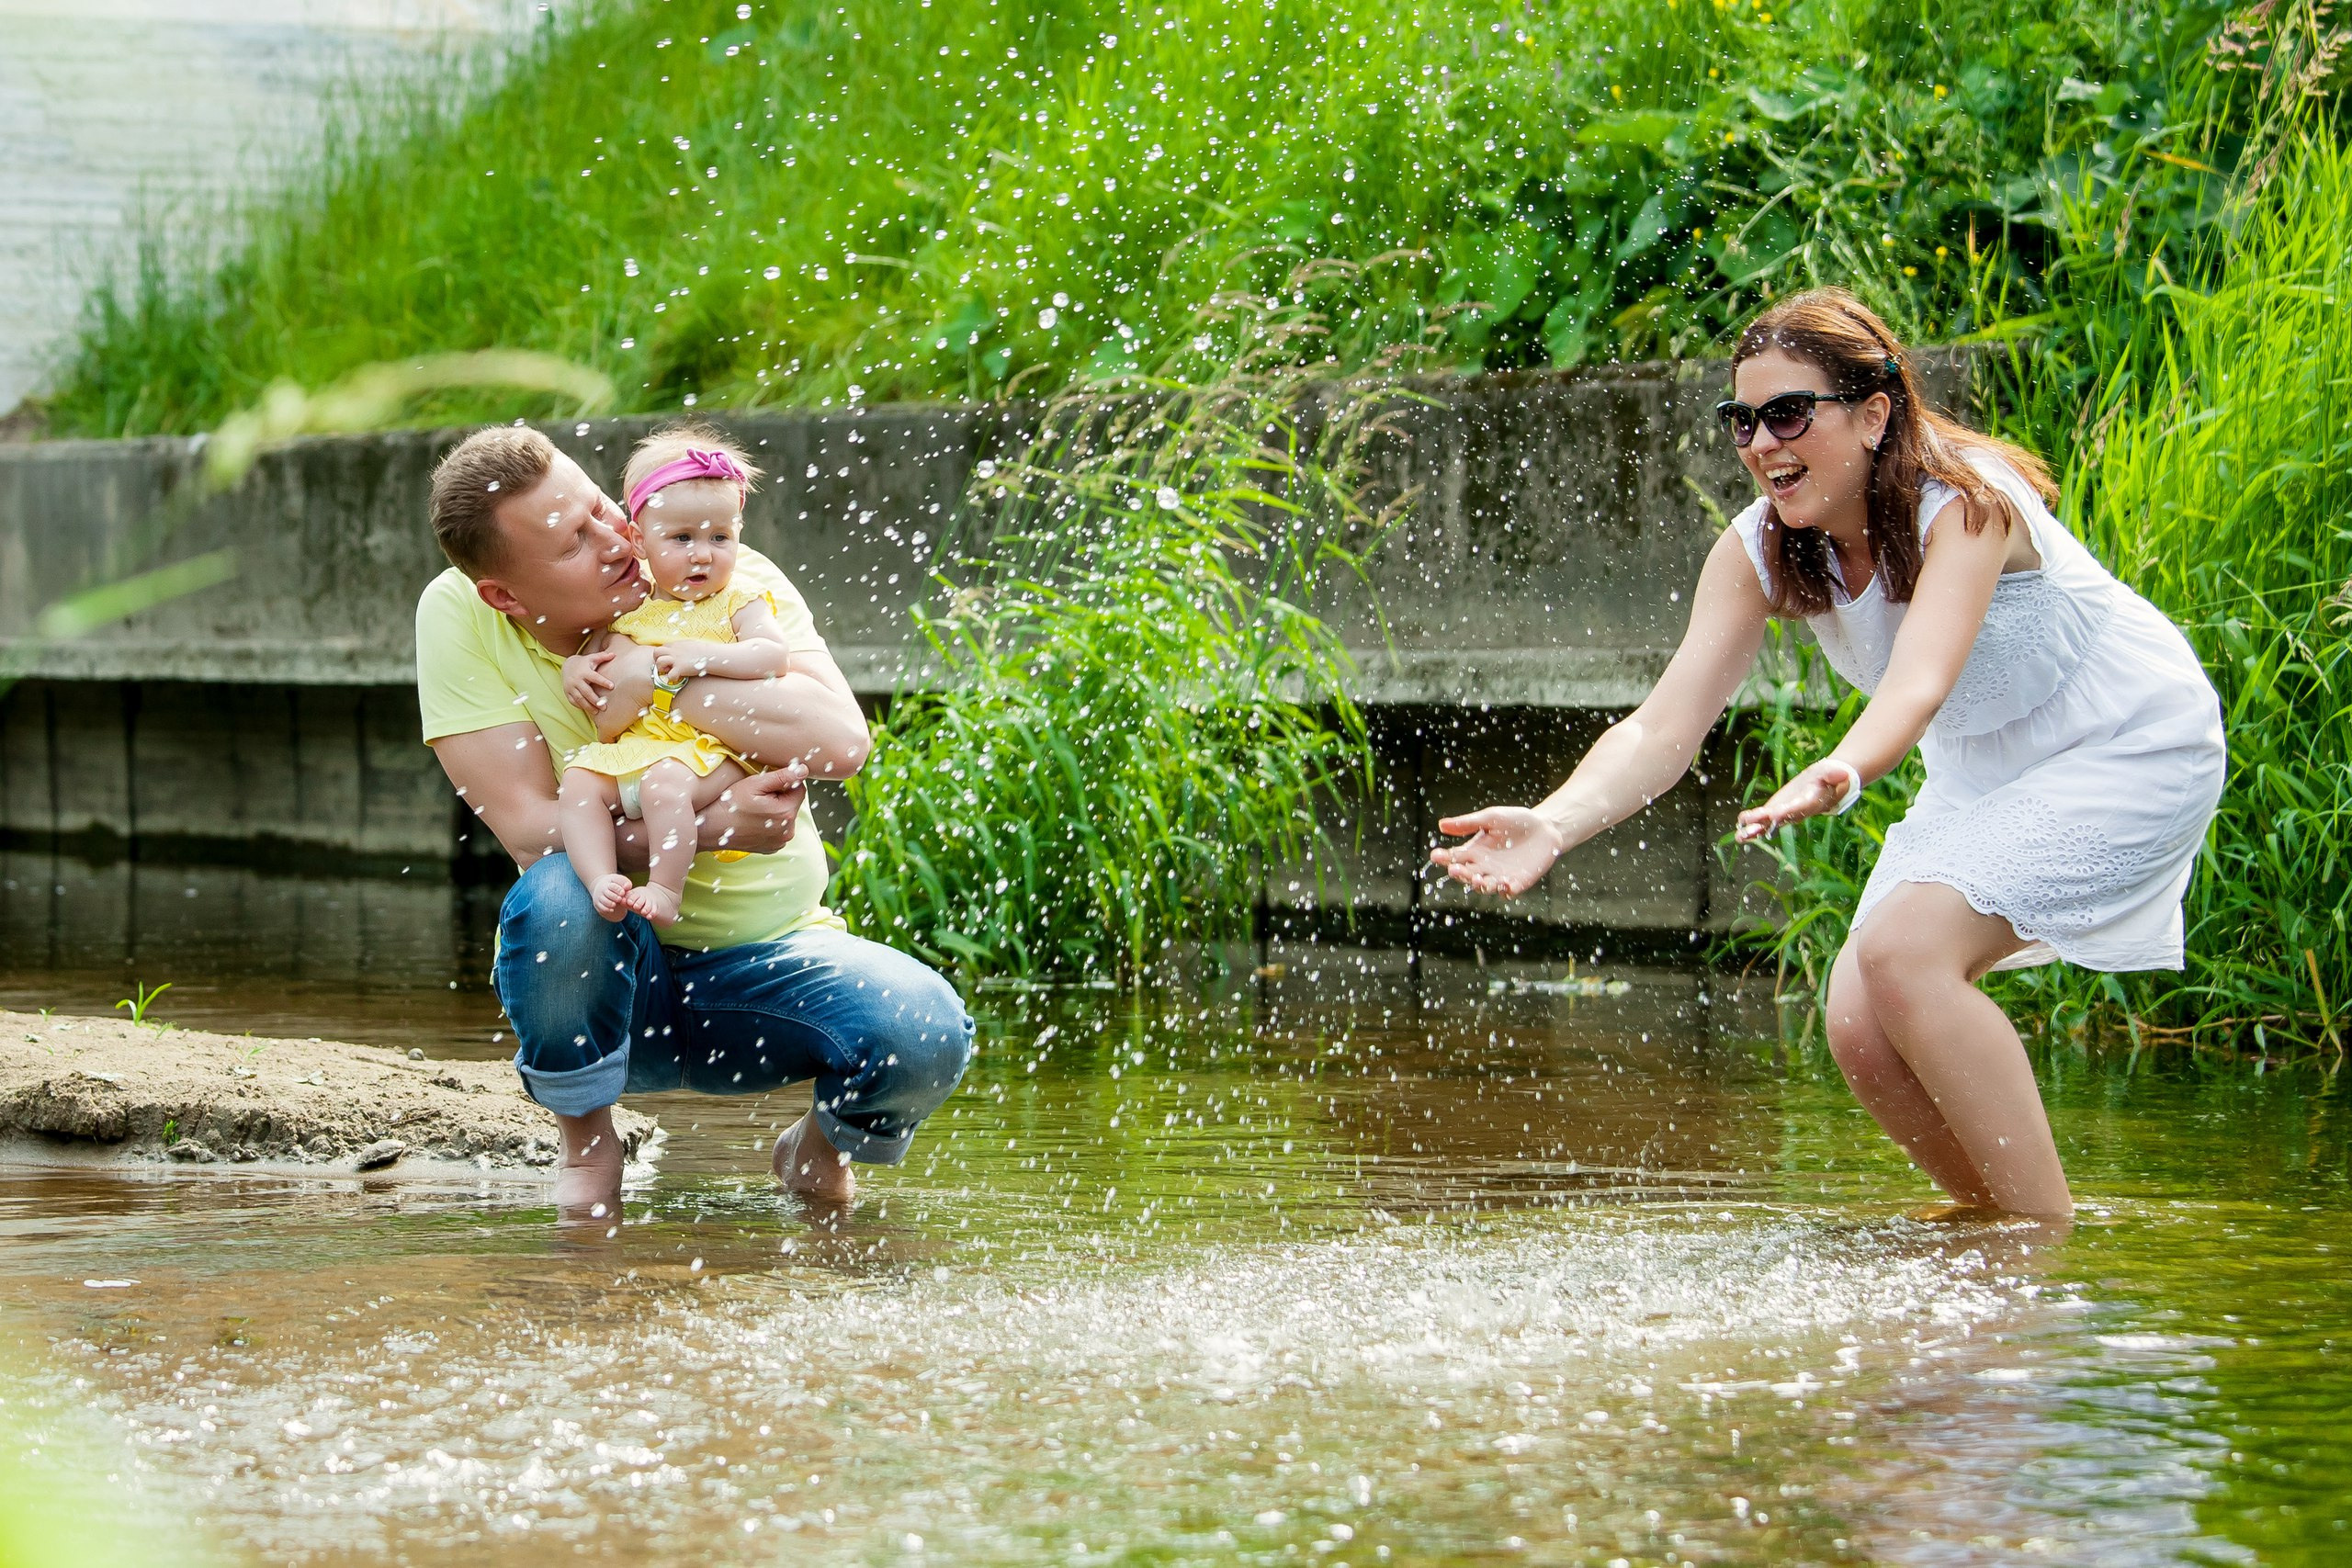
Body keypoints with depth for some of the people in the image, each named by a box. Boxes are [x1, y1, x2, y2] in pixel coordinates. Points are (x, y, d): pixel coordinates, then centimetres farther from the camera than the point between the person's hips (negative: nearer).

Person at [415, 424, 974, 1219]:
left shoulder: (735, 586, -9)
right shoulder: (457, 617, -12)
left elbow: (841, 739, -25)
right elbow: (531, 830, -19)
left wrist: (665, 682, -27)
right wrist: (711, 828, -29)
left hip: (767, 958, 1)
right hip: (607, 973, -1)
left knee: (927, 1032, -27)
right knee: (559, 893, -36)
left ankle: (818, 1148, 10)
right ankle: (586, 1142, -8)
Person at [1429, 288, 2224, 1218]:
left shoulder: (1966, 501, -30)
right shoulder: (1758, 552, -12)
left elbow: (1920, 685, -46)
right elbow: (1664, 726, -20)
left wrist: (1838, 776, -67)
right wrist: (1553, 825, -40)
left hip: (2130, 748, -7)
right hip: (1983, 773, 7)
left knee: (1902, 952, -26)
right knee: (1862, 1028, -10)